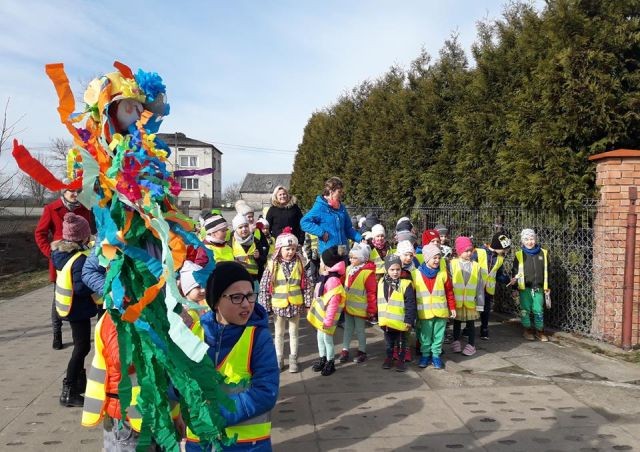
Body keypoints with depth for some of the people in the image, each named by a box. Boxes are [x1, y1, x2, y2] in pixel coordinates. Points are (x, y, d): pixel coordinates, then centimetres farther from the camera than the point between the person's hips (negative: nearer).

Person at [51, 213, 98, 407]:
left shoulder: (61, 252, 0)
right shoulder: (80, 259, -26)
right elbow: (81, 288, -31)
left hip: (70, 307, 9)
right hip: (78, 309, -9)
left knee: (81, 346, 23)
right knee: (82, 348, 0)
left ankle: (79, 381, 37)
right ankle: (68, 392, 5)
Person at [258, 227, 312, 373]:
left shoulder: (298, 264, -4)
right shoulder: (272, 265, -10)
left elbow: (306, 285, 1)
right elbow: (264, 287, -7)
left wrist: (308, 303, 1)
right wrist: (265, 306, -7)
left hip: (295, 305, 1)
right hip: (278, 305, -1)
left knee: (293, 333, 14)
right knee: (279, 334, 14)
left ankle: (293, 360, 26)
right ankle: (279, 359, 27)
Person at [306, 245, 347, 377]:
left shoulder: (333, 281, -25)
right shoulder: (325, 277, 7)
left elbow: (333, 303, -26)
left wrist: (328, 320, -24)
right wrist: (313, 311, 23)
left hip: (326, 316, -9)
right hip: (320, 314, 9)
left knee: (327, 338, 4)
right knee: (320, 337, 19)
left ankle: (330, 363, 19)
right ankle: (322, 359, 35)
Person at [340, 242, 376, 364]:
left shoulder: (367, 272, -19)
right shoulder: (349, 269, 3)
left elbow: (372, 292, -17)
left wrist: (371, 309, -14)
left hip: (359, 308, -6)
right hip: (348, 306, 7)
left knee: (360, 330, 8)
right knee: (348, 328, 15)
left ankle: (362, 351, 23)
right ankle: (345, 350, 24)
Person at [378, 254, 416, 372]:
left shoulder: (406, 284, -15)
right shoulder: (382, 282, 0)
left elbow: (411, 305, -14)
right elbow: (379, 301, 12)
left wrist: (409, 320, -15)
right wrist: (379, 316, 15)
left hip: (400, 321, -4)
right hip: (386, 321, 4)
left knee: (401, 342, 12)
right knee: (388, 341, 20)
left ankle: (401, 360, 27)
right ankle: (389, 357, 36)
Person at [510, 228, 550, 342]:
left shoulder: (543, 253, 2)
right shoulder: (519, 255, -3)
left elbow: (547, 272, 9)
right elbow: (515, 273, 2)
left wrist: (547, 288, 9)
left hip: (539, 288, 1)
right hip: (524, 288, -1)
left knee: (539, 310, 6)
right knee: (525, 310, 6)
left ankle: (539, 331, 21)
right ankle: (527, 330, 21)